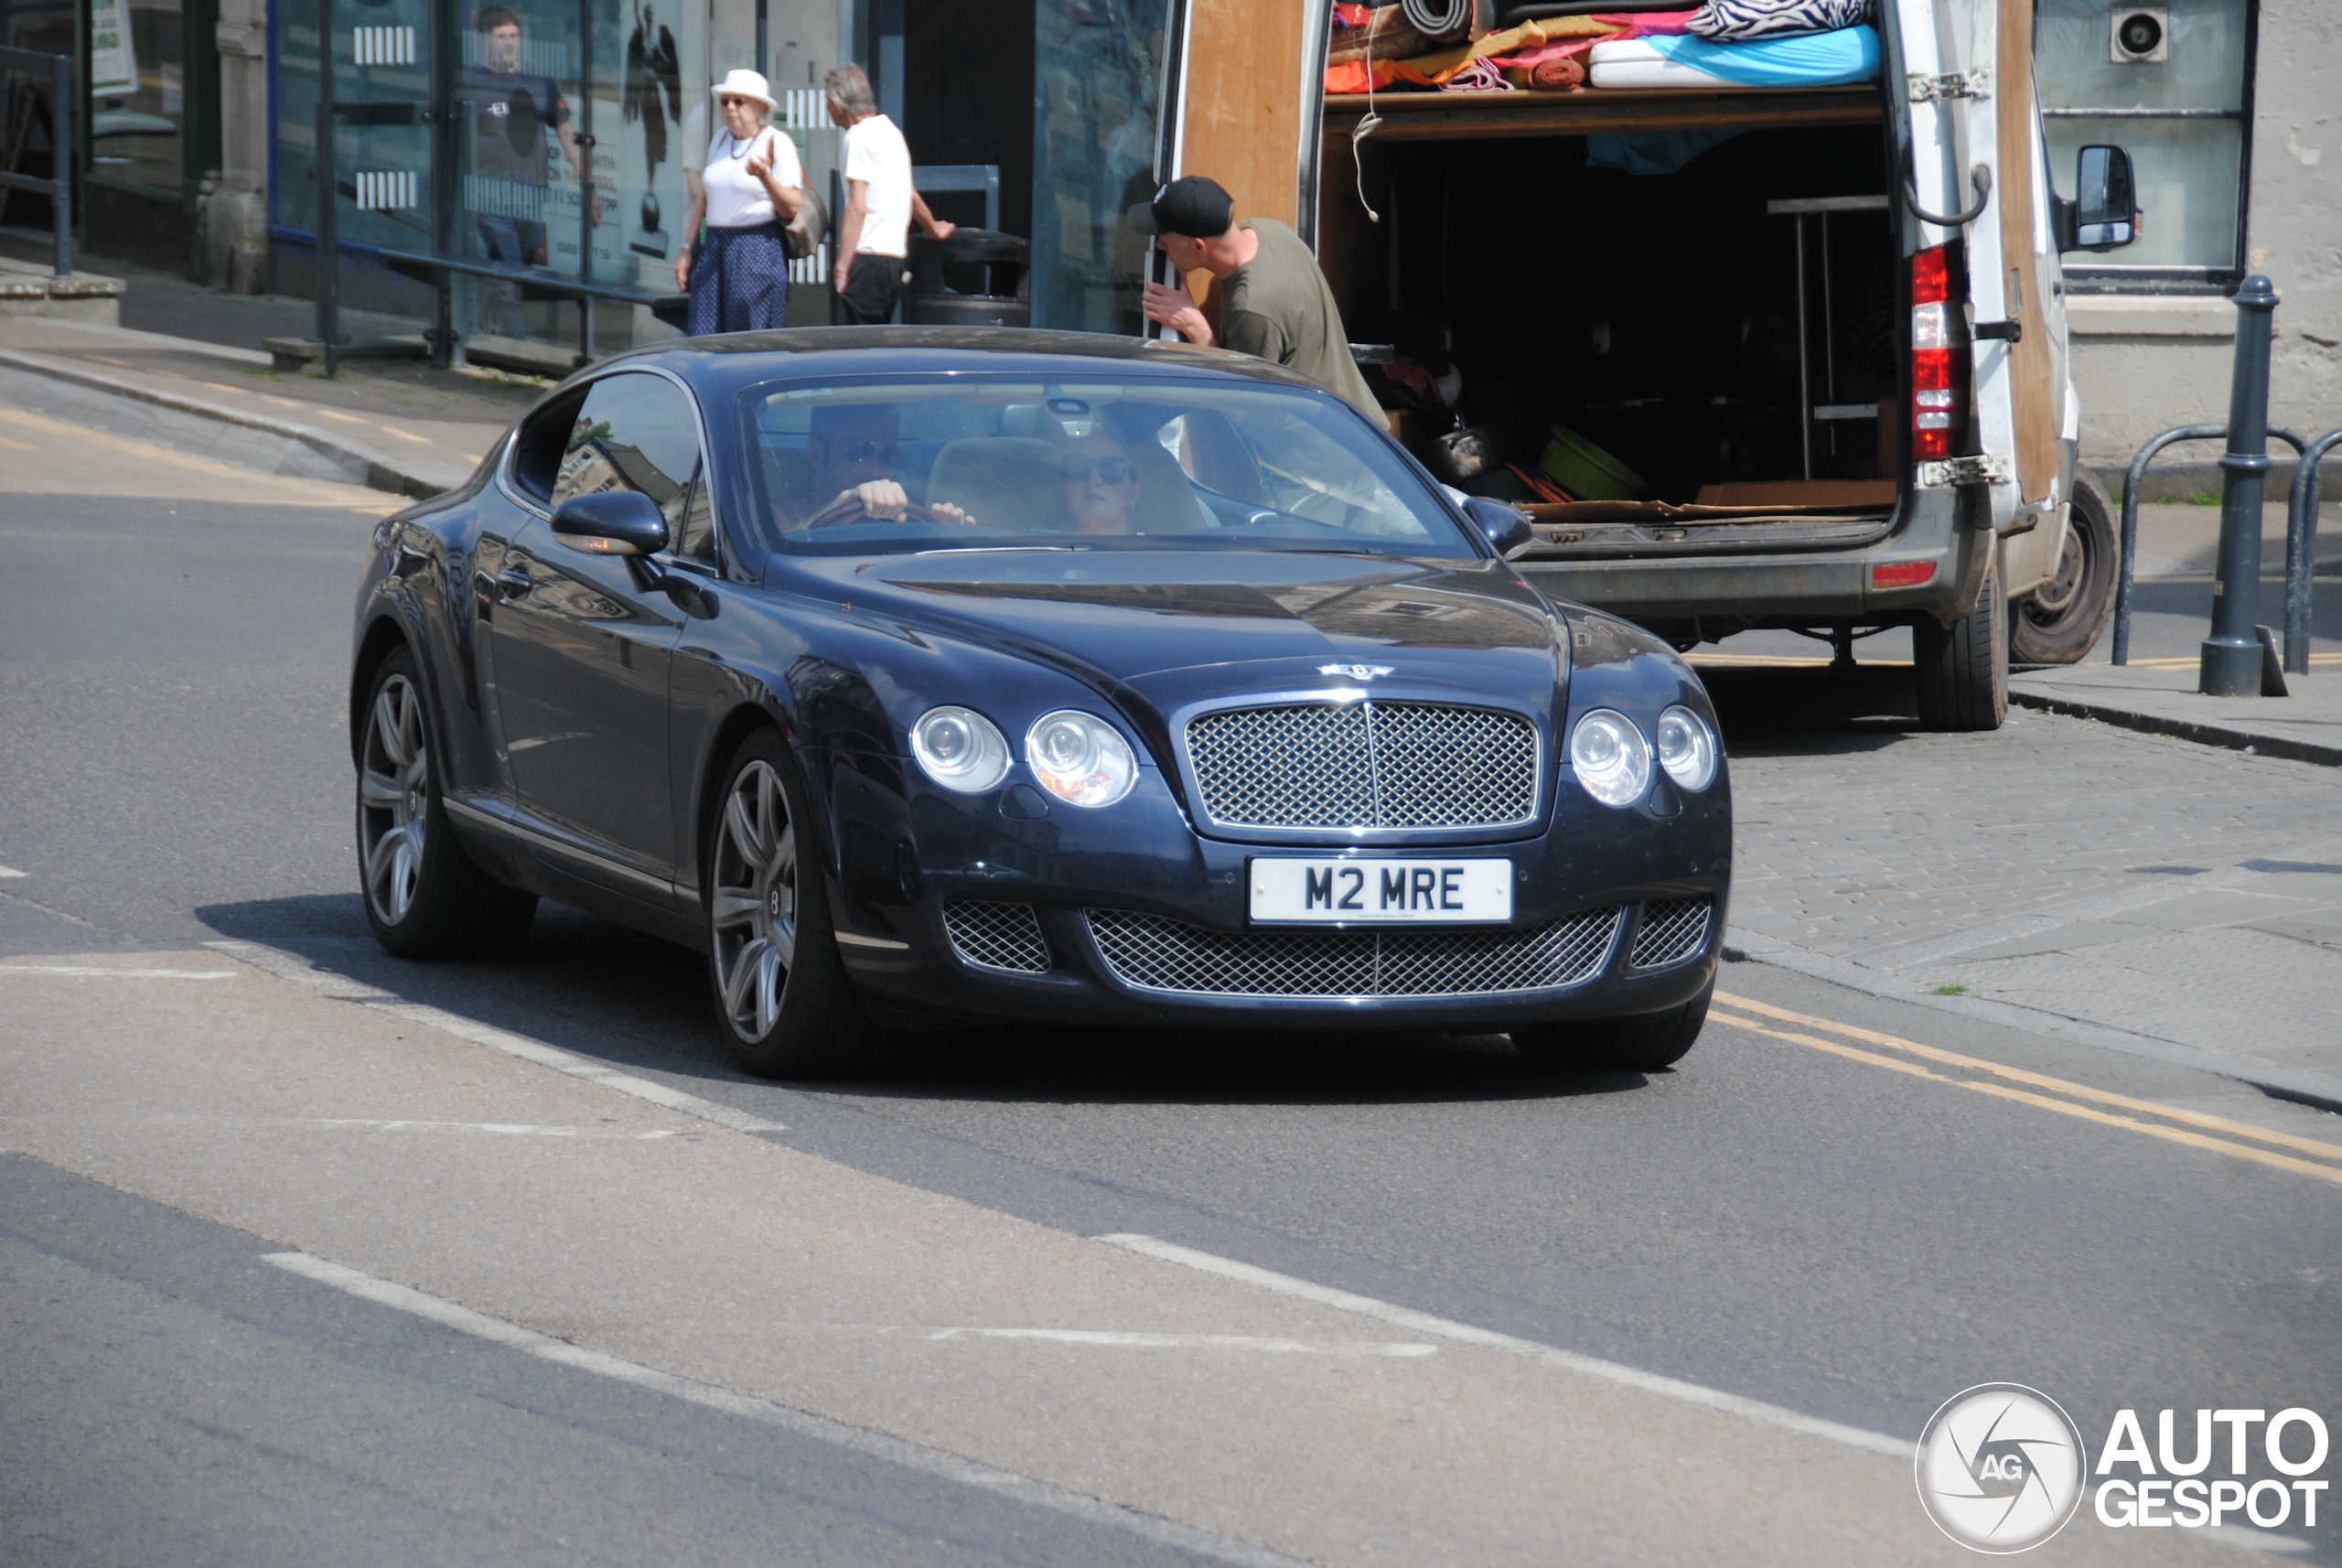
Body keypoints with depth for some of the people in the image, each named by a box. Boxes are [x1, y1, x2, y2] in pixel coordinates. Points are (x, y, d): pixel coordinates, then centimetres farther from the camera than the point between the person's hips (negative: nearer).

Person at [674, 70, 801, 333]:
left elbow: (794, 206, -11)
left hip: (758, 251, -6)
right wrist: (687, 248, 18)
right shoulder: (718, 140, 16)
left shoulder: (776, 143, -3)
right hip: (714, 248, 6)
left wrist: (764, 176, -26)